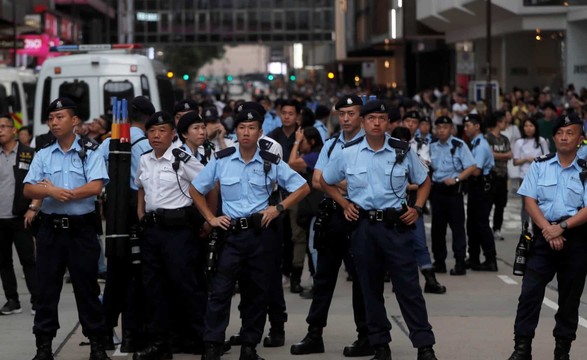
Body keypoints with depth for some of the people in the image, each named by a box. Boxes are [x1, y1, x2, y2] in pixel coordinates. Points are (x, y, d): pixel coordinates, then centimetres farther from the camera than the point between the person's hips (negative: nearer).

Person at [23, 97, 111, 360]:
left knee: (87, 288, 3)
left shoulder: (90, 153, -2)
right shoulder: (43, 156, 7)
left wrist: (57, 191, -12)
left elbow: (96, 187, -15)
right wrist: (51, 192, -22)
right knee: (46, 288, 5)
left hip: (82, 228, -3)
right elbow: (28, 190, -1)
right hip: (51, 229, 3)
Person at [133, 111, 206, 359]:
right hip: (151, 227, 7)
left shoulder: (182, 159, -9)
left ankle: (203, 339, 5)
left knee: (185, 283, -5)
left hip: (177, 228, -7)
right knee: (153, 285, 9)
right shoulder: (144, 160, 10)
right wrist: (141, 211, 15)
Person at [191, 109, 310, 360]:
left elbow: (302, 188, 7)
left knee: (256, 292, 7)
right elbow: (196, 190, 11)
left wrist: (278, 208, -3)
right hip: (231, 233, -1)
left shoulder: (271, 163, 0)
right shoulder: (221, 160, 0)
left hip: (260, 233, 1)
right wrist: (211, 218, 4)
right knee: (220, 290, -8)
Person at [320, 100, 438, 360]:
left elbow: (424, 182, 13)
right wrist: (344, 204, 6)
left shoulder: (403, 151, -1)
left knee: (408, 287, -4)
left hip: (395, 224, -2)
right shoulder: (348, 154, 1)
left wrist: (417, 208, 0)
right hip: (363, 226, 2)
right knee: (370, 288, 8)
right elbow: (326, 182, 17)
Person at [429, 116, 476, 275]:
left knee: (457, 226, -3)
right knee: (437, 226, 9)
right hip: (437, 189, 5)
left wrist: (456, 179, -18)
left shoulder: (459, 145, -8)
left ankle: (460, 263, -2)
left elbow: (471, 167, -10)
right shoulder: (432, 145, 7)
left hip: (453, 190, -5)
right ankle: (439, 261, 18)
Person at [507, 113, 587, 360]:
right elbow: (529, 201, 0)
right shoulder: (539, 166, 6)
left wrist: (561, 227, -17)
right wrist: (547, 229, -13)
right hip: (543, 235, 0)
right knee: (530, 291, -8)